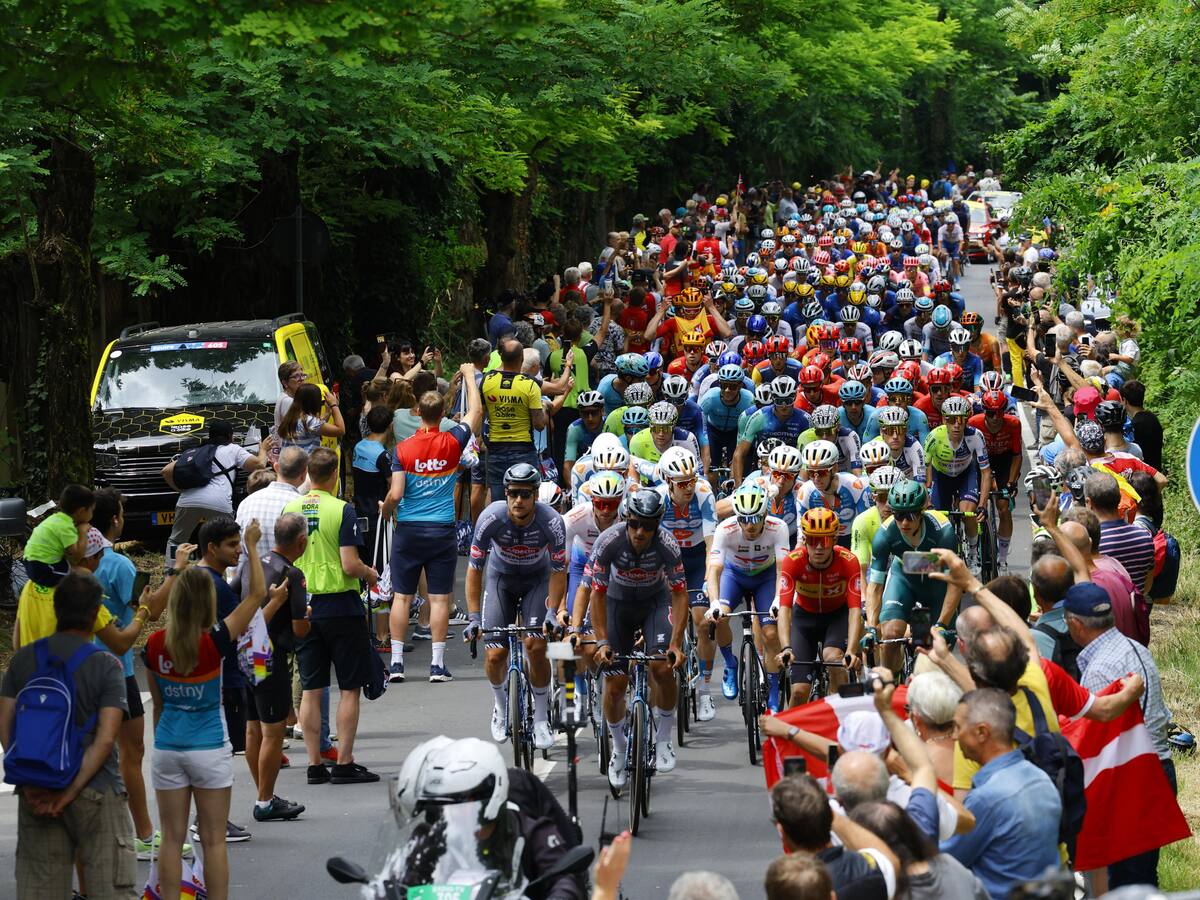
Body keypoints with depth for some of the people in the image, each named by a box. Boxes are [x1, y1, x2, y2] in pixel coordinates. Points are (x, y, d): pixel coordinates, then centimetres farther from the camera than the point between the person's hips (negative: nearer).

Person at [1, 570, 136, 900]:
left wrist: (29, 785, -4)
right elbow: (105, 739, -14)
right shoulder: (106, 666, -7)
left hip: (36, 795, 4)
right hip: (96, 790, -4)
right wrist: (69, 794, -13)